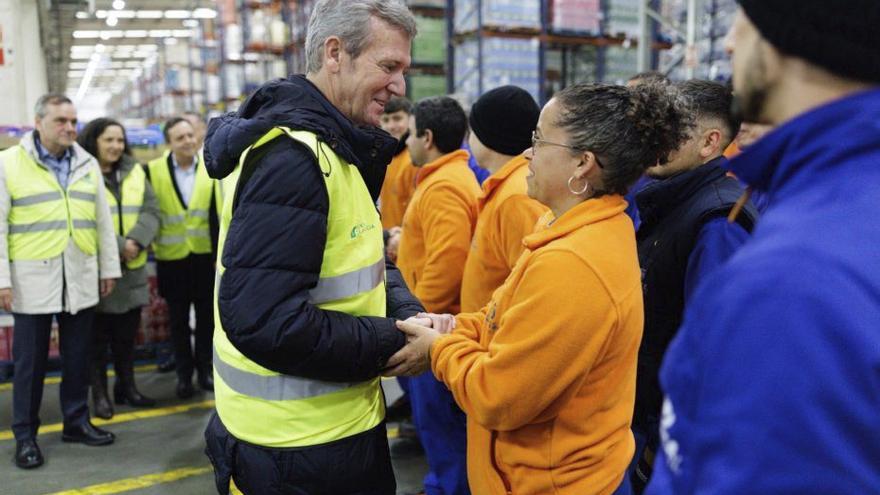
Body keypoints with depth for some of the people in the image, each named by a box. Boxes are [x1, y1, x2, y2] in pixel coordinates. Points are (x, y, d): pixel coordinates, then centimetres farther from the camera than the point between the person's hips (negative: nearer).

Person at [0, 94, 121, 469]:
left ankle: (77, 422, 25)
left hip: (80, 278, 4)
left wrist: (109, 268, 9)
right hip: (32, 279, -3)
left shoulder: (88, 164, 9)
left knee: (78, 356, 11)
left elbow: (103, 221, 12)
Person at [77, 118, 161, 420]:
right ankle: (100, 394, 14)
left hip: (132, 266, 5)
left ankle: (127, 387, 25)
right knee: (99, 336, 3)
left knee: (127, 333, 13)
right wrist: (118, 246, -20)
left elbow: (151, 210, 3)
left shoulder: (135, 172, 11)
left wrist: (136, 241, -14)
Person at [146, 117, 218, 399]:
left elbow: (216, 216, -4)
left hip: (204, 256, 1)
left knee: (206, 316, 9)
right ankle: (183, 374, 22)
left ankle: (205, 370, 23)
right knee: (178, 320, 9)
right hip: (171, 257, 0)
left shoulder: (210, 170, -2)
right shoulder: (153, 171, -5)